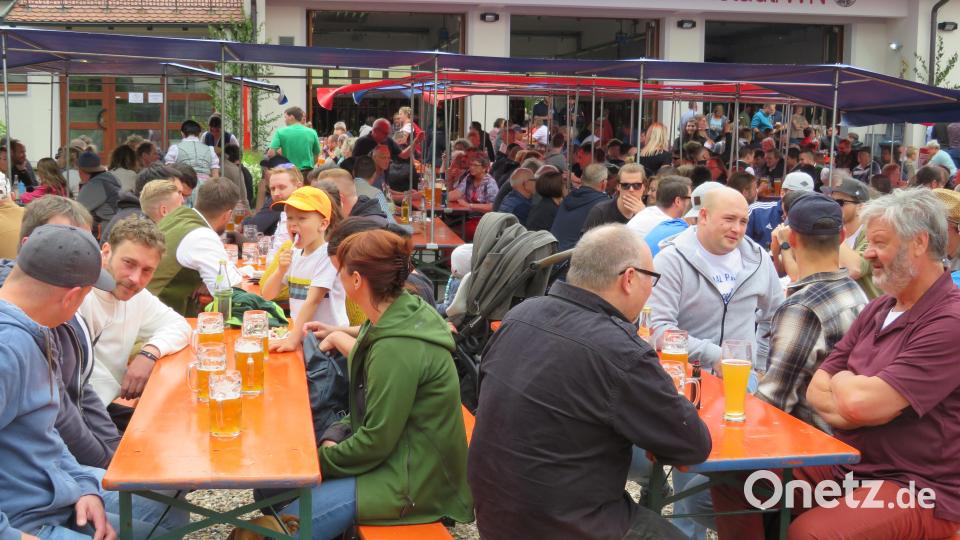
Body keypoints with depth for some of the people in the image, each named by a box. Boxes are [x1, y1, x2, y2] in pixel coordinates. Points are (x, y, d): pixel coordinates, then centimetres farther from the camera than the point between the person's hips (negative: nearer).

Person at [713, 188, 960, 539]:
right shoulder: (879, 309, 10)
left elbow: (860, 404, -26)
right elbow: (816, 390, 7)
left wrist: (842, 381, -3)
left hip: (919, 490, -8)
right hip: (846, 462, 8)